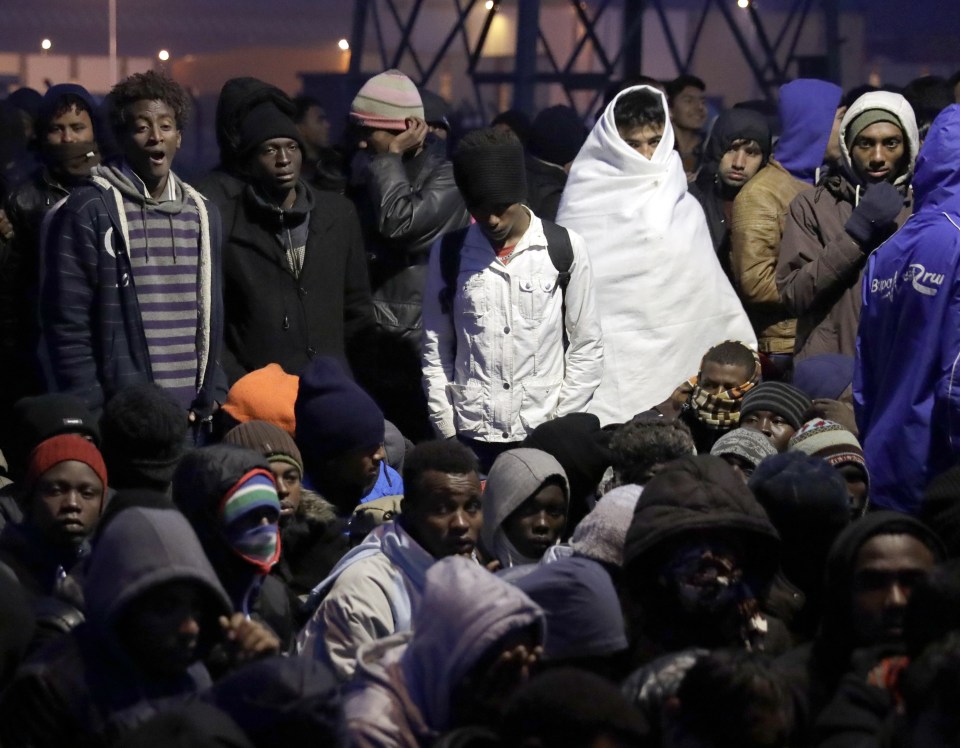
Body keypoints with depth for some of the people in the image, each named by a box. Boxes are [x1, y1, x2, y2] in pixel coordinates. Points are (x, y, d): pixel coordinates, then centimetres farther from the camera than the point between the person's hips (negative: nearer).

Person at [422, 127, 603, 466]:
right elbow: (436, 349, 9)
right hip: (470, 436, 1)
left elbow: (587, 346, 5)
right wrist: (446, 432, 3)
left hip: (543, 435, -1)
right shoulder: (448, 253, 4)